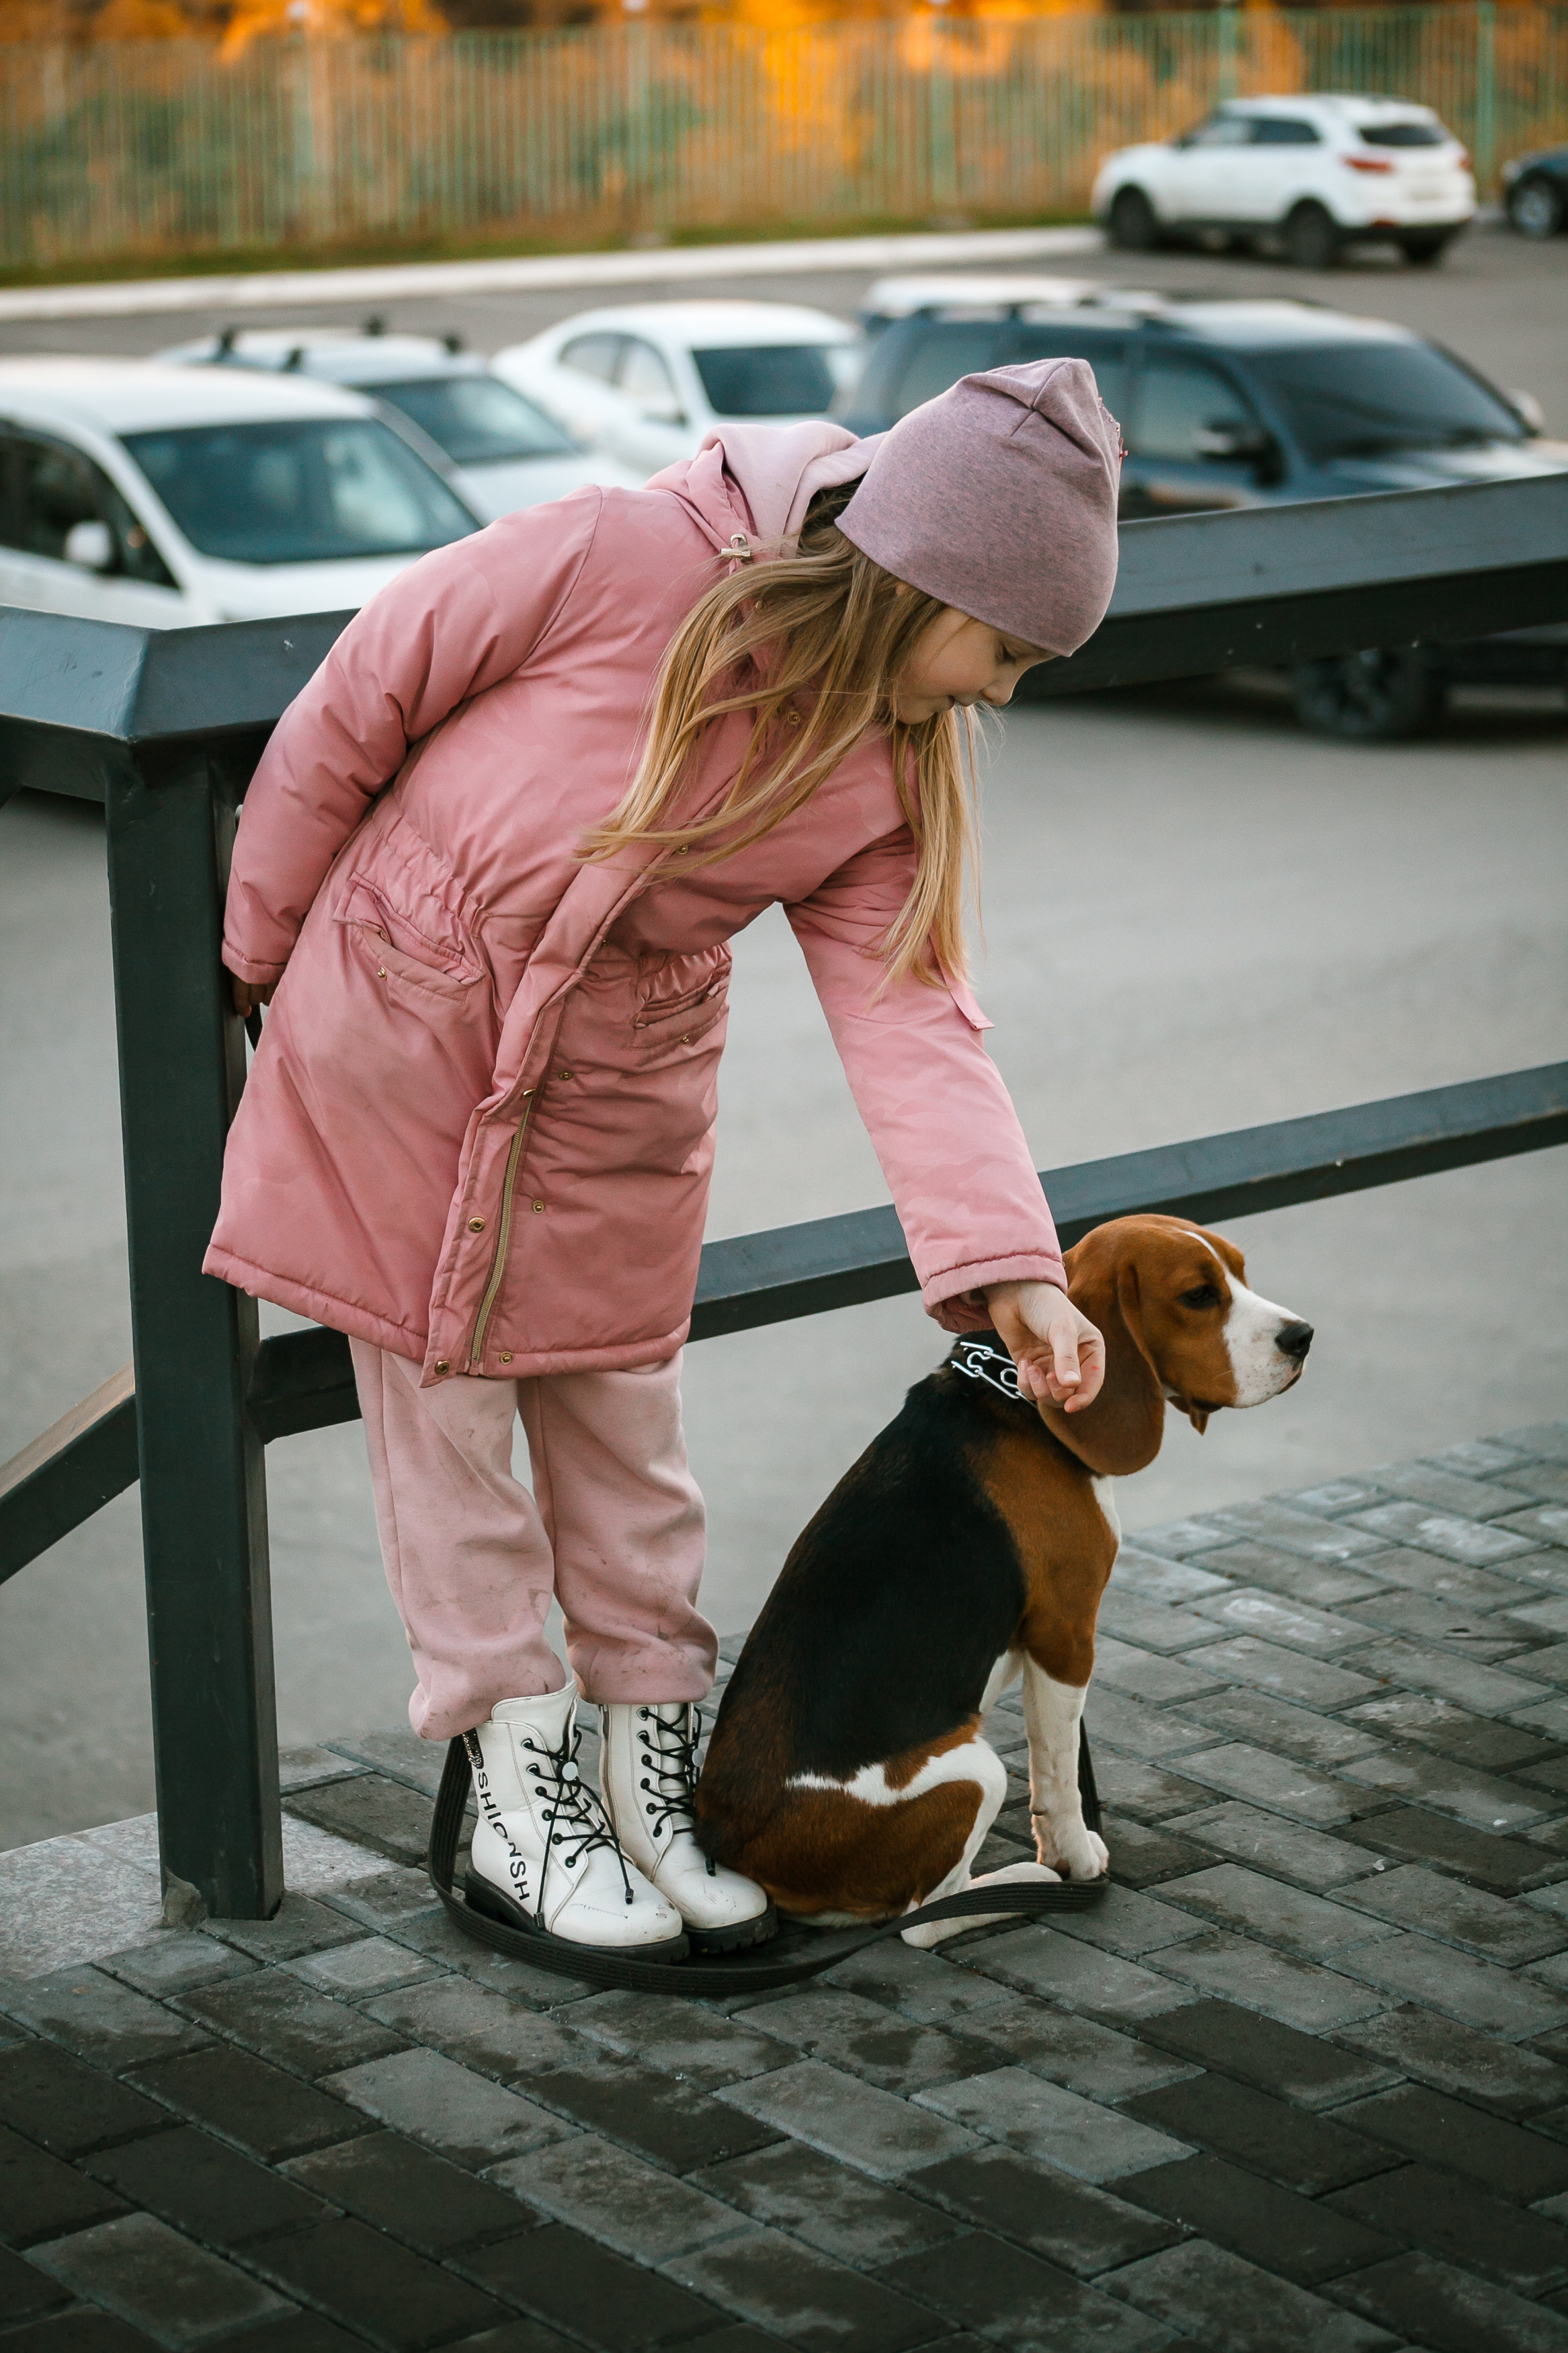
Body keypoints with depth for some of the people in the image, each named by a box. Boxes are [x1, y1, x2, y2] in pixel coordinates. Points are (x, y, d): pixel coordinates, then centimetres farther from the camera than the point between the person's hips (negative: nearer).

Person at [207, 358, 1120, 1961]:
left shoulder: (894, 775, -9)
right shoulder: (625, 561, -25)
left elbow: (905, 1006, -14)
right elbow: (358, 703, -14)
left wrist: (1007, 1264, -27)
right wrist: (265, 942, -3)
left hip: (624, 1077, 4)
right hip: (401, 1016, -4)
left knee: (621, 1411, 10)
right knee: (440, 1405, 4)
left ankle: (653, 1771, 24)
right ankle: (515, 1790, 16)